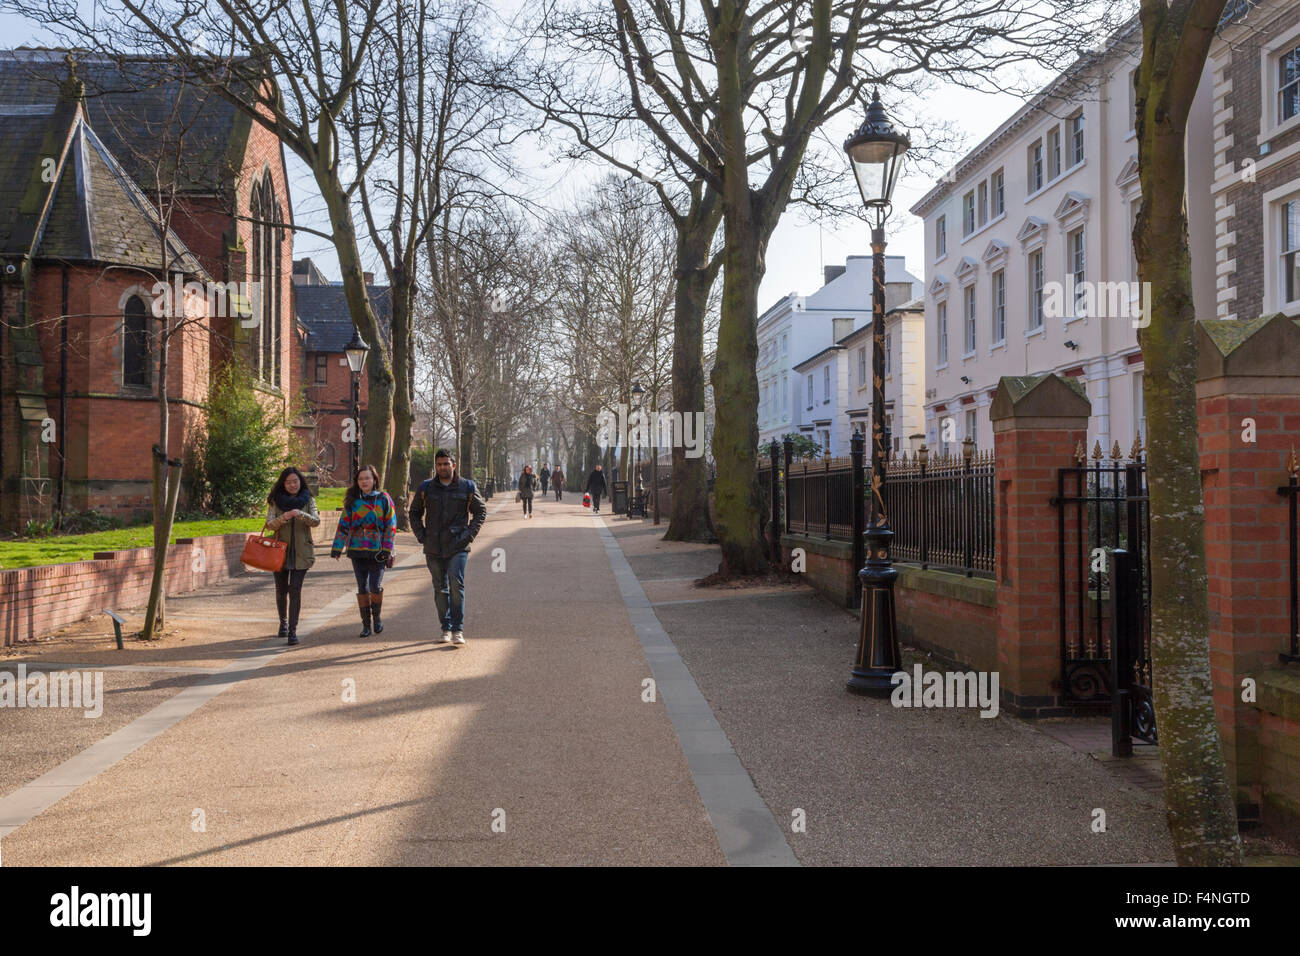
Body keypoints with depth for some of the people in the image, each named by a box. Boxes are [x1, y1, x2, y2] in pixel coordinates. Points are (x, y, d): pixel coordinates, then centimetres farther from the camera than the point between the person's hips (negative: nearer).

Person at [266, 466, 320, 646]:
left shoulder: (308, 500, 4)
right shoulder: (275, 501, 3)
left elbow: (316, 521, -10)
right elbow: (270, 524, -7)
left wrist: (300, 514, -29)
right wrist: (284, 517, -26)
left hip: (301, 551, -1)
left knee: (295, 589, -11)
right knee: (281, 589, 11)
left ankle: (293, 630, -12)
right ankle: (283, 622, 35)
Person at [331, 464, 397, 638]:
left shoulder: (384, 499, 1)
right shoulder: (352, 500, 6)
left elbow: (391, 526, 0)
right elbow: (343, 525, 8)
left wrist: (387, 550, -7)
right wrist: (337, 548, 3)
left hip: (377, 550, -2)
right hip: (357, 550, 2)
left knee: (375, 586, -8)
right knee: (362, 587, 4)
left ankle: (377, 617, 17)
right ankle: (366, 624, 14)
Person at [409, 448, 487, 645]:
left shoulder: (467, 487, 1)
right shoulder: (425, 487, 6)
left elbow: (481, 511, 10)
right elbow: (414, 513, 17)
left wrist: (470, 535, -2)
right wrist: (421, 535, 4)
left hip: (458, 547, -2)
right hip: (433, 548, 3)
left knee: (456, 585, -14)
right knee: (440, 589, 8)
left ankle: (458, 630, -10)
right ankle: (446, 629, 18)